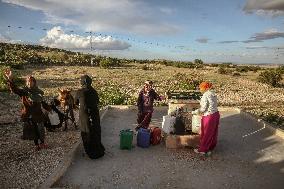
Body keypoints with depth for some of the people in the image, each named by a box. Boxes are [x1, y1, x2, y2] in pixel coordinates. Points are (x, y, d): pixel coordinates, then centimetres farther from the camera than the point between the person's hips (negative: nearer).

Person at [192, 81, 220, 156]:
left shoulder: (205, 95, -20)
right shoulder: (213, 94, 5)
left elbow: (203, 109, -20)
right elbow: (212, 106, 10)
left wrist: (194, 112, -7)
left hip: (209, 117, -8)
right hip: (216, 114, 8)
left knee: (206, 134, 8)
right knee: (213, 133, 18)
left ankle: (202, 150, 24)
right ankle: (209, 149, 33)